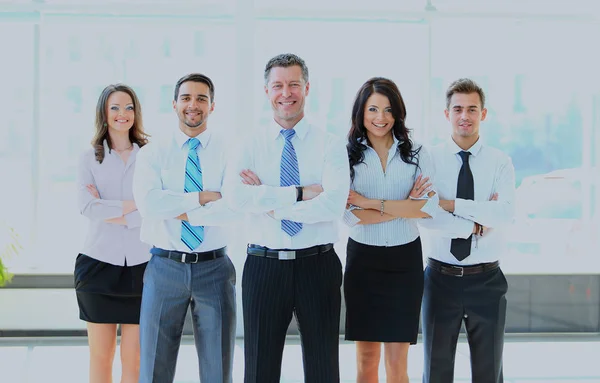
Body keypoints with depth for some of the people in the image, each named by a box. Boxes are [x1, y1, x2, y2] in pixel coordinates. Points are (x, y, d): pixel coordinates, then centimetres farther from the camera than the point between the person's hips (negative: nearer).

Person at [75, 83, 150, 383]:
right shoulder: (89, 158, 6)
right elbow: (87, 208, -8)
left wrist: (110, 210, -11)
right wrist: (135, 206, -12)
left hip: (140, 265, -1)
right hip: (100, 262, 1)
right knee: (100, 357, 7)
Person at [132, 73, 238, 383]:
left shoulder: (229, 152, 1)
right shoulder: (152, 154, 4)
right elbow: (147, 202, -15)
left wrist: (181, 211, -14)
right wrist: (203, 198, -15)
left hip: (214, 268, 0)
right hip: (164, 267, 1)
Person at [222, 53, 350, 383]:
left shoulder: (330, 145, 0)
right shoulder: (251, 145, 3)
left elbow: (333, 204, -17)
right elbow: (234, 196, -16)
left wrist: (267, 200, -13)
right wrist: (300, 193, -17)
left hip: (318, 266, -1)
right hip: (264, 266, 1)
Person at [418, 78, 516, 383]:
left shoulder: (500, 162, 0)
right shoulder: (430, 160, -2)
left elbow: (505, 213, -17)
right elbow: (425, 215, -17)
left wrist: (451, 205, -19)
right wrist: (477, 225, -18)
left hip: (487, 280, 1)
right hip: (441, 277, -1)